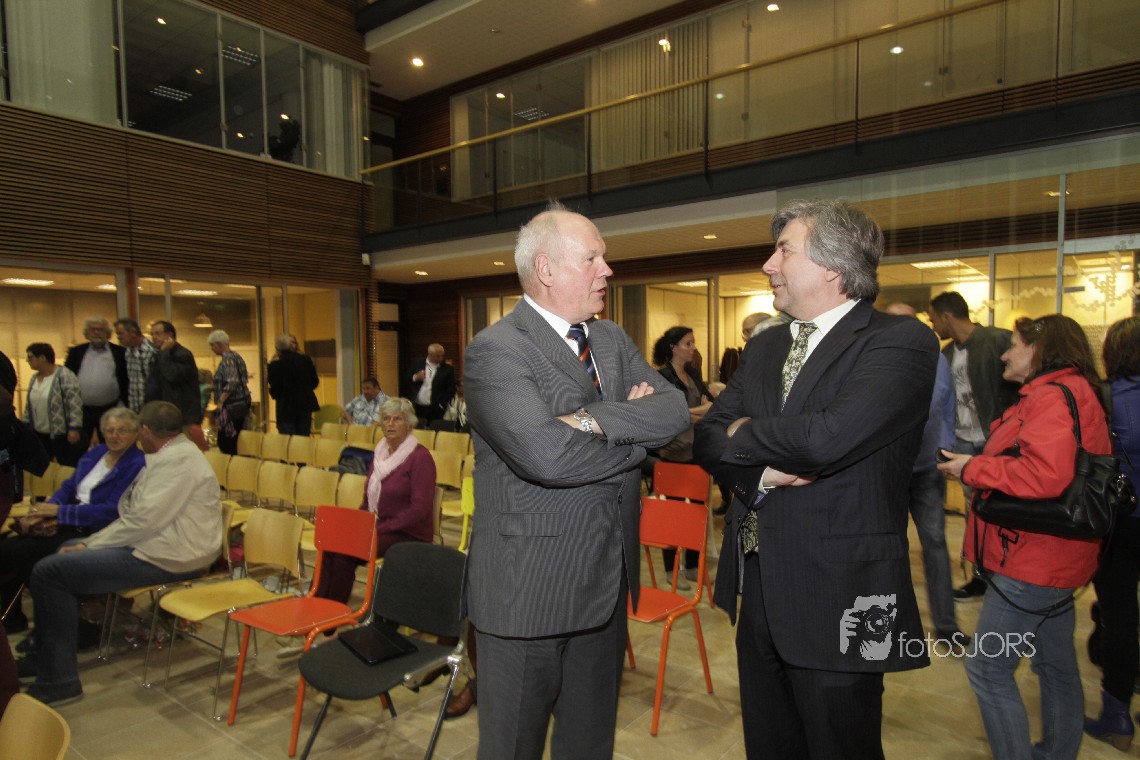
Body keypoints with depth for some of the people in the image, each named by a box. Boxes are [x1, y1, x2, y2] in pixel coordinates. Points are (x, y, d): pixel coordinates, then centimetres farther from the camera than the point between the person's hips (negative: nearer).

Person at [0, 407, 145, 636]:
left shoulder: (137, 465, -13)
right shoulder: (95, 453, 13)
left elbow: (112, 511, -18)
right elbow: (68, 488, 15)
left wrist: (59, 511, -16)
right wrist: (44, 510, -4)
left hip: (95, 533, -8)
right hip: (69, 522, 8)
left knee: (25, 552, -18)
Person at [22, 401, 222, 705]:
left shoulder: (177, 459, -19)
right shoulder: (173, 454, 15)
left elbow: (142, 521, -23)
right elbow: (137, 515, 15)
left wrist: (89, 544, -9)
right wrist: (89, 543, 5)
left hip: (165, 560, -11)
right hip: (162, 546, 11)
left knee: (49, 571, -11)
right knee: (67, 549, 23)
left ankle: (58, 679, -2)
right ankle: (49, 655, 29)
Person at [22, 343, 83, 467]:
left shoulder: (64, 376, -13)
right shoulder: (34, 378, 12)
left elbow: (75, 404, -18)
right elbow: (29, 405, 20)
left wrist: (74, 428, -21)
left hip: (61, 434, -8)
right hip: (38, 435, 8)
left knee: (68, 468, -2)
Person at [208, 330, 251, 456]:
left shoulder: (228, 358, -14)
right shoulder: (235, 356, 15)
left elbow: (232, 382, -25)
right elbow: (243, 378, 21)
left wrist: (220, 401, -18)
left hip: (231, 407, -10)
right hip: (241, 405, 10)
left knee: (225, 443, -7)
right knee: (235, 443, 13)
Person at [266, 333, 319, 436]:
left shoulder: (275, 365, -12)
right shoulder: (306, 360, -1)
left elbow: (274, 393, -10)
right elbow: (315, 383, 7)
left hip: (286, 409, -4)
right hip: (306, 406, 4)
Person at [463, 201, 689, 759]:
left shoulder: (612, 339, 7)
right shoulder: (494, 351, -16)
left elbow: (675, 410, -5)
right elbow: (546, 455, -30)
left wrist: (595, 417, -22)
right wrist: (636, 432, -14)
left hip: (607, 583, 7)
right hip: (528, 588, -6)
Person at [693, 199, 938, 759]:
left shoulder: (900, 342, -13)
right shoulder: (764, 348, 10)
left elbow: (828, 438, -29)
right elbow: (708, 439, 5)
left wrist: (744, 433, -11)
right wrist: (763, 471, -16)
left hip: (838, 605, -6)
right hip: (759, 594, 7)